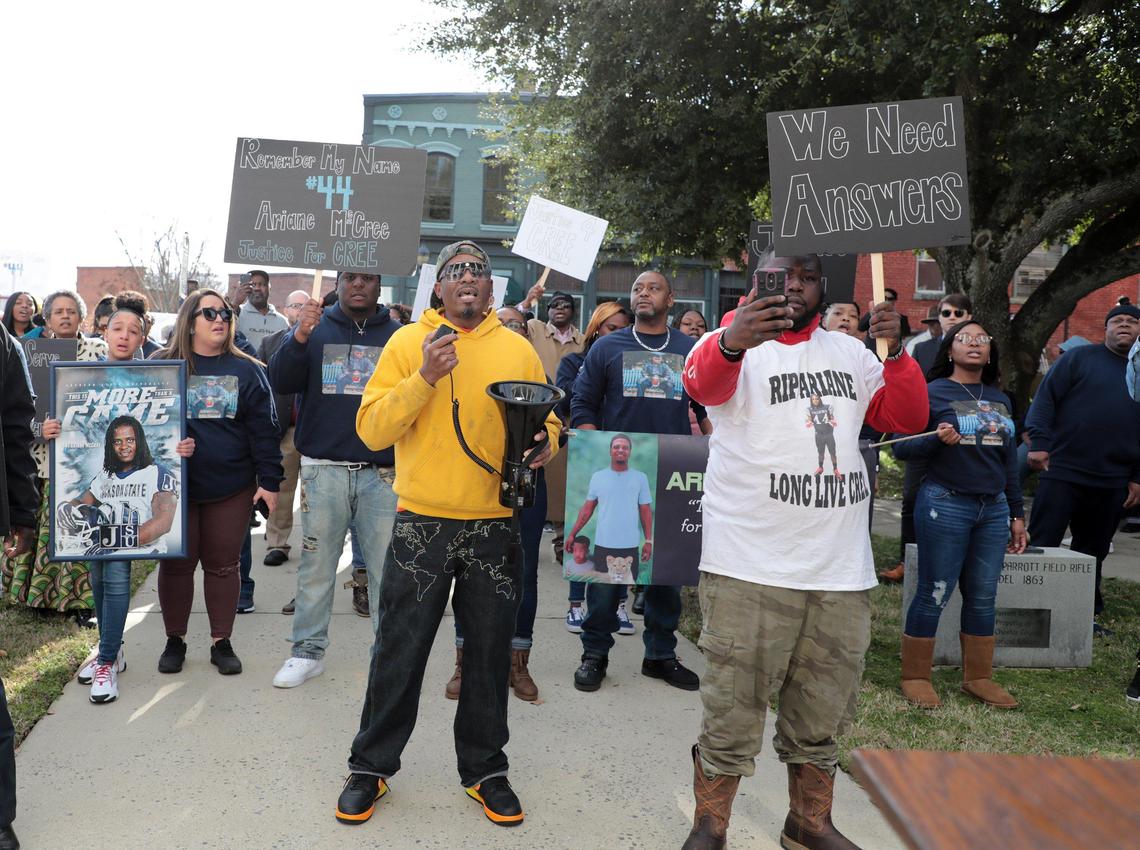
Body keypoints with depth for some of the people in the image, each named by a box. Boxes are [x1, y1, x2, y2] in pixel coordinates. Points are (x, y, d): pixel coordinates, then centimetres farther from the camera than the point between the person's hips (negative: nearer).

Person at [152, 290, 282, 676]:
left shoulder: (246, 370, 1)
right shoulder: (161, 365, 2)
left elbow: (263, 429, -1)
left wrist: (270, 480, -5)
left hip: (232, 488, 0)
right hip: (174, 485, 0)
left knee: (223, 565, 9)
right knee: (175, 564, 9)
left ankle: (222, 642, 21)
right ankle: (175, 640, 26)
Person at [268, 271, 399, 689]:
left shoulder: (397, 334, 7)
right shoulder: (315, 327, 8)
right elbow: (280, 382, -4)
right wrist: (300, 337, -20)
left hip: (383, 472, 0)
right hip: (324, 470, 1)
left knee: (387, 567, 3)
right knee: (316, 564, 8)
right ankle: (308, 650, 20)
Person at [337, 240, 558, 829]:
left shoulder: (518, 349, 7)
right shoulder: (408, 342, 1)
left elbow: (546, 421, 12)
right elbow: (372, 429, -6)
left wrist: (544, 443, -11)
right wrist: (425, 378, -17)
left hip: (495, 525, 2)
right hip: (423, 523, -2)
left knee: (489, 653, 11)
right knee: (400, 651, 7)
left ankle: (484, 769, 29)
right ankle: (371, 767, 26)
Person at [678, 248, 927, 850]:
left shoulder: (850, 353, 15)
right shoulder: (736, 343, -3)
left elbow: (907, 418, 11)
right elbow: (702, 380, -25)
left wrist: (895, 350, -7)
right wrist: (730, 343, -49)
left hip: (843, 573, 5)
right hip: (751, 569, -5)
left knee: (821, 714, 16)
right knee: (733, 711, 0)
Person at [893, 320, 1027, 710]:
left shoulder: (1001, 400, 14)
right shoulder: (932, 393, -3)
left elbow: (1009, 462, 18)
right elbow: (901, 447, -8)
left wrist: (1017, 514, 17)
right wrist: (937, 439, -25)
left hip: (994, 508, 6)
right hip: (946, 505, -5)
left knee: (983, 597, 10)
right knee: (933, 595, 0)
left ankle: (978, 677, 23)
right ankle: (915, 677, 11)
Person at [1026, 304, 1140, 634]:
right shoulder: (1080, 358, 2)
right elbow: (1045, 398, -6)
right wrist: (1039, 442, -16)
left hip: (1112, 483, 4)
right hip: (1062, 472, -4)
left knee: (1092, 551, 13)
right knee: (1041, 544, -2)